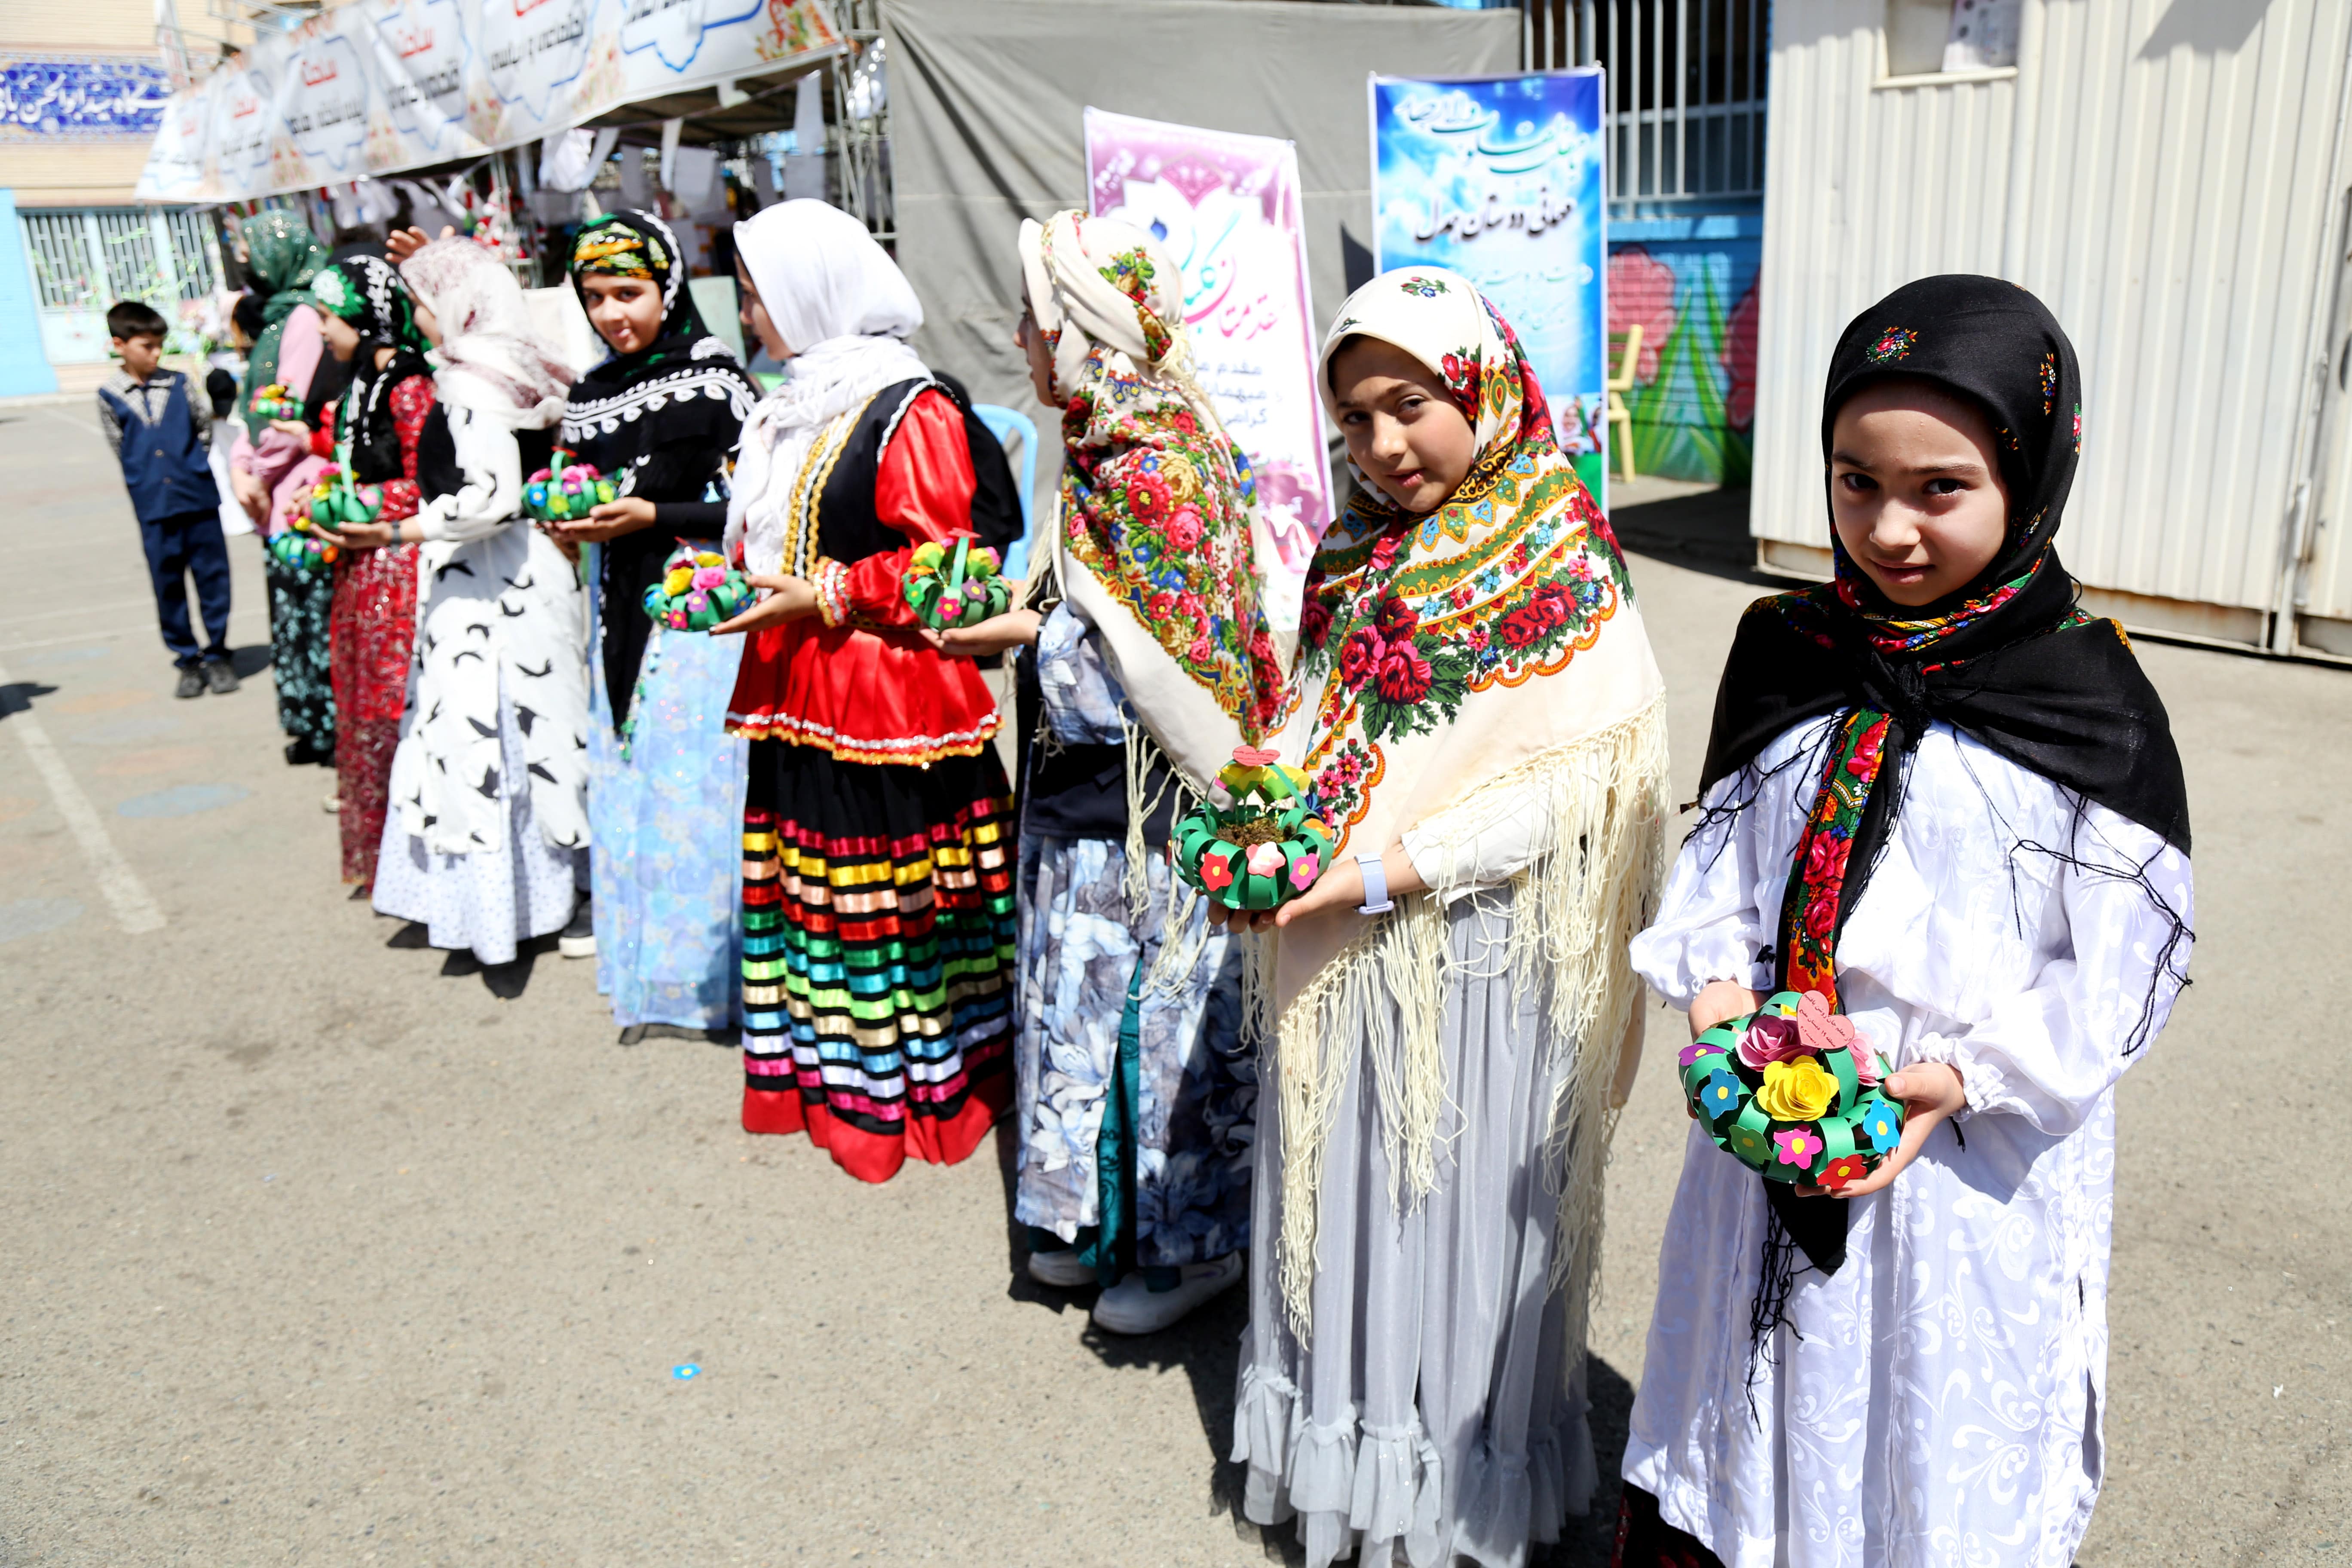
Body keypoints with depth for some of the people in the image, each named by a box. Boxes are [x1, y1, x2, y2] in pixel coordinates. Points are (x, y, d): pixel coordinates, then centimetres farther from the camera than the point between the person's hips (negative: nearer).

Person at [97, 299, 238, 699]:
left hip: (199, 497, 0)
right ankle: (188, 660, 18)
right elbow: (122, 450, 8)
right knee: (168, 586, 6)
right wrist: (152, 480, 5)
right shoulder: (110, 395, 2)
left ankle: (217, 655, 17)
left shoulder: (178, 384, 2)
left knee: (212, 577, 4)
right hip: (154, 506, 0)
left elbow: (205, 427, 8)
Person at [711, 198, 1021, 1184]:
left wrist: (823, 599, -17)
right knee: (798, 893, 12)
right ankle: (821, 1073, 26)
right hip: (799, 696, 9)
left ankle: (918, 1088, 12)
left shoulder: (911, 411, -12)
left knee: (890, 908, -2)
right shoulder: (789, 410, 16)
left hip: (889, 705, -8)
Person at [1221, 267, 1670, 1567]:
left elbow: (1563, 790, -16)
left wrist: (1384, 870, -23)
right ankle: (1343, 1433, 36)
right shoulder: (1352, 559, 8)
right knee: (1348, 1200, 16)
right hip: (1339, 963, 5)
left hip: (1479, 960, -5)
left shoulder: (1567, 574, -9)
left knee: (1461, 1207, 8)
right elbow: (1308, 741, 11)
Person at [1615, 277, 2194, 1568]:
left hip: (1977, 1157, -3)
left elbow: (2122, 965, -9)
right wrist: (1717, 983, -11)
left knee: (1940, 1450, 16)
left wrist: (1968, 1076, -22)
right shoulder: (1786, 653, -2)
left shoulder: (2090, 705, -13)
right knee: (1767, 1405, 21)